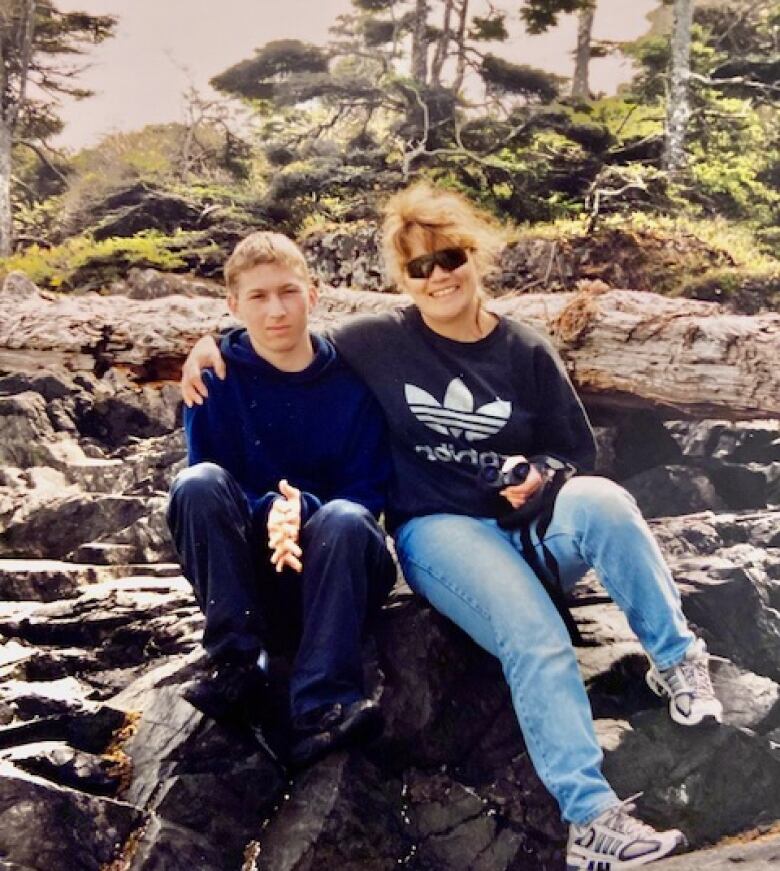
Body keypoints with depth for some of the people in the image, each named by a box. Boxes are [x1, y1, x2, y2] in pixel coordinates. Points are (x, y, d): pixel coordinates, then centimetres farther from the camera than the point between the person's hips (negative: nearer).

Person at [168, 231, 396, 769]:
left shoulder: (351, 378, -2)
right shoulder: (216, 376, -2)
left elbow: (369, 495, -6)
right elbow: (204, 492, -7)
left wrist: (302, 509, -27)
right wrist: (266, 511, -29)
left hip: (334, 573, 0)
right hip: (247, 569, 1)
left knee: (343, 518, -33)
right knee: (197, 482, -26)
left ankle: (323, 711, -39)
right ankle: (240, 666, -27)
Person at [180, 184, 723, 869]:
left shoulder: (527, 353, 5)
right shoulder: (376, 342, 2)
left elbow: (578, 454, 11)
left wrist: (542, 476, -12)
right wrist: (217, 343, -6)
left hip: (529, 524, 2)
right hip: (441, 530, -2)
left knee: (601, 501, -34)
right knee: (538, 642, -31)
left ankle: (677, 660, -19)